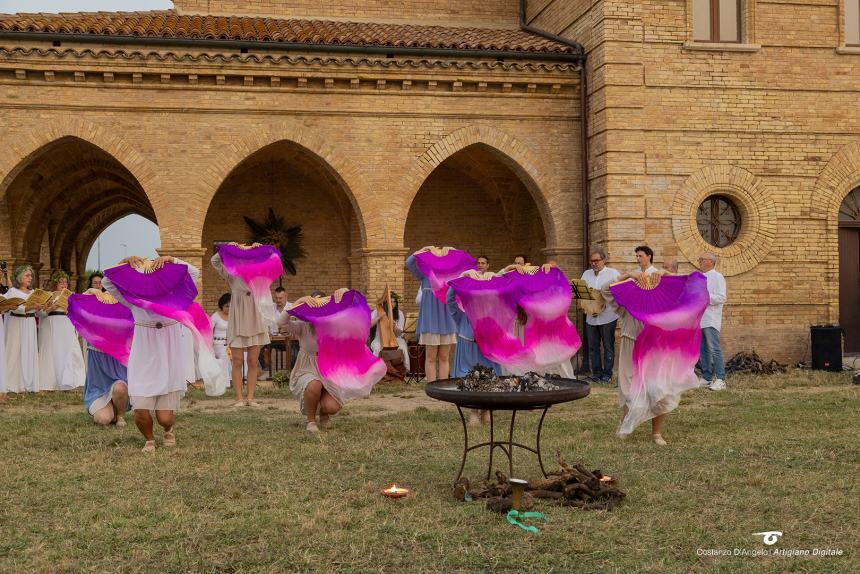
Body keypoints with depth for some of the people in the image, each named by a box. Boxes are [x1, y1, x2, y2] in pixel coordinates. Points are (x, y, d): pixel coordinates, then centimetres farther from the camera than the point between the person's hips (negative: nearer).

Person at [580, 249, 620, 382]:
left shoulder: (613, 273, 1)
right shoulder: (586, 274, 15)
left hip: (607, 316, -4)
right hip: (591, 317, 4)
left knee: (608, 346, 3)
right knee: (593, 347, 7)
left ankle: (607, 373, 10)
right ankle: (596, 372, 16)